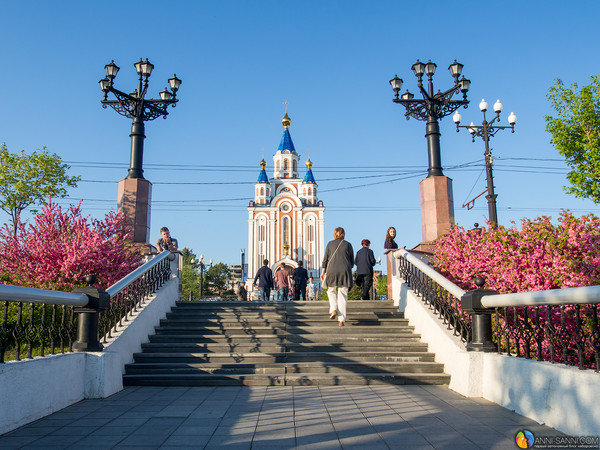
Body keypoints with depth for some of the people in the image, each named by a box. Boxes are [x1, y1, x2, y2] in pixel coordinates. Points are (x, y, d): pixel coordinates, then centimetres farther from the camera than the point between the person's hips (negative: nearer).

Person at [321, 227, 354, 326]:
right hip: (345, 272, 0)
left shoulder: (330, 244, 6)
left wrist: (323, 272, 10)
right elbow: (352, 261, 12)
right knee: (343, 296, 3)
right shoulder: (348, 245, 8)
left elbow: (325, 259, 4)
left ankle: (333, 309, -4)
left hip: (332, 270, 0)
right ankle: (341, 320, -1)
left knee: (331, 291, 20)